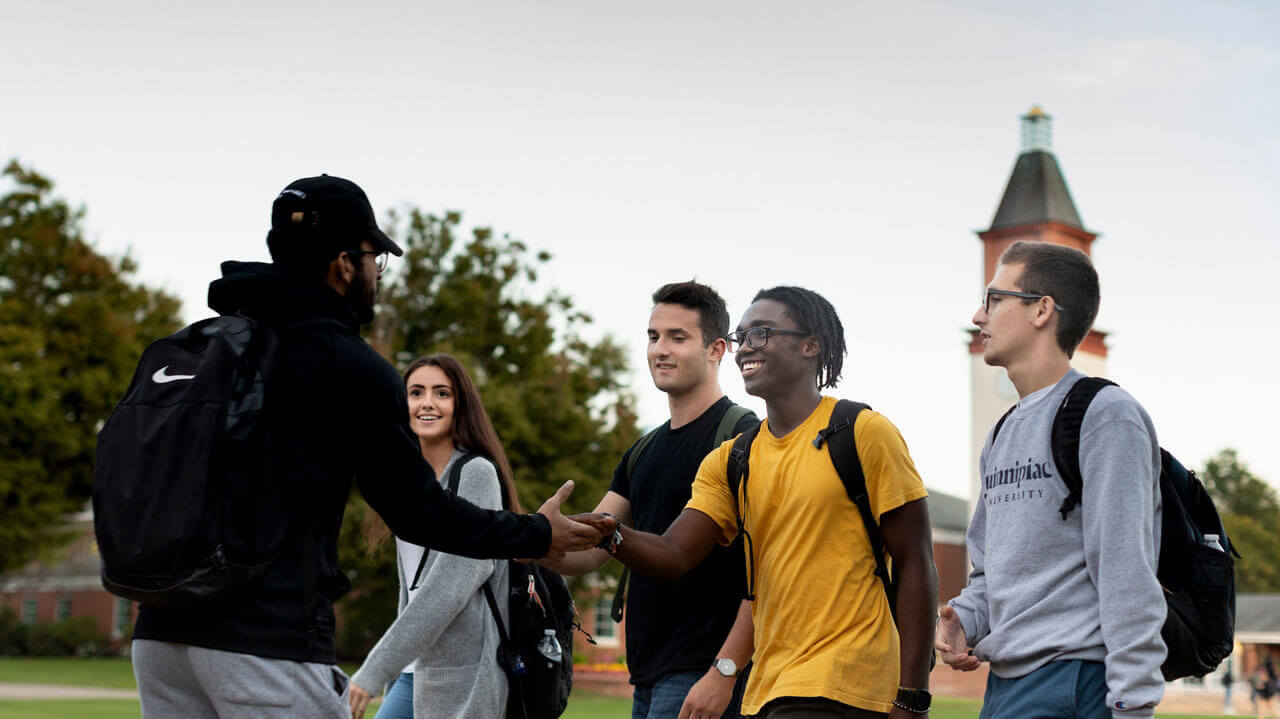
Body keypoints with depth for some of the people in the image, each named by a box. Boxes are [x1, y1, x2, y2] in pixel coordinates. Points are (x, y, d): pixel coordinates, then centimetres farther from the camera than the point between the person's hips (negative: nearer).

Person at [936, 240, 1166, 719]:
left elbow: (1128, 575, -14)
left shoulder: (1105, 415, -8)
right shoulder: (1003, 436, 20)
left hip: (1076, 679, -9)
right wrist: (963, 619, 3)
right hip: (1005, 680, 9)